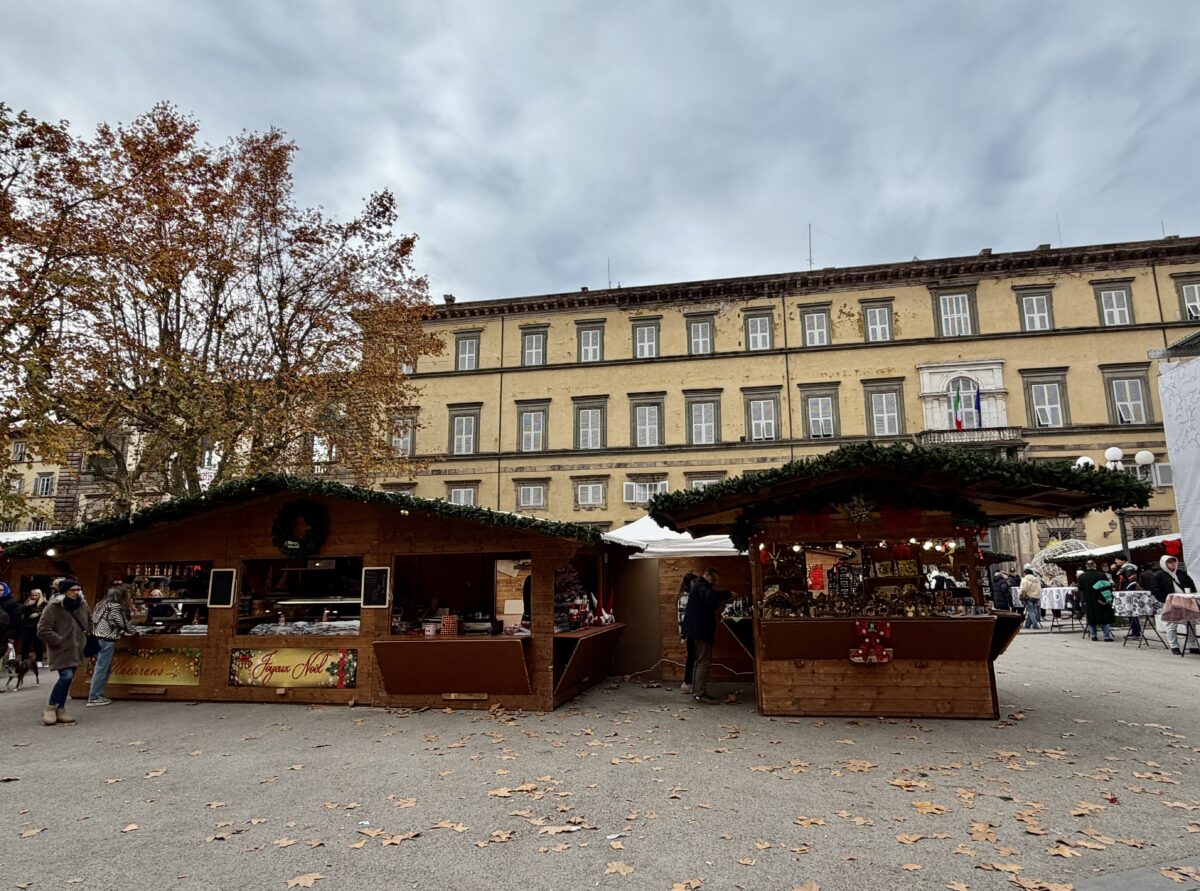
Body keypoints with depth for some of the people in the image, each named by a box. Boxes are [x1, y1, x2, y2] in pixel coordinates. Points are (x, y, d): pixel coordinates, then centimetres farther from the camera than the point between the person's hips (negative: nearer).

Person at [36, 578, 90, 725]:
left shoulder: (82, 604, 6)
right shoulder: (53, 607, -13)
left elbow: (89, 620, 26)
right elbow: (43, 630, -14)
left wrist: (87, 635, 15)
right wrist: (59, 640, -15)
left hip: (75, 650, 6)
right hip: (61, 650, -6)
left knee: (67, 678, 10)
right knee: (66, 676, -17)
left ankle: (60, 710, 20)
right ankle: (50, 709, 2)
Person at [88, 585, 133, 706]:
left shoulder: (101, 604, 14)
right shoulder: (116, 607, -12)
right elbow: (124, 624, -6)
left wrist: (119, 632, 22)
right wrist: (133, 631, 12)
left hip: (98, 638, 9)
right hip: (106, 641, -9)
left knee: (106, 669, 16)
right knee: (102, 669, -3)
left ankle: (97, 694, 20)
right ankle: (94, 698, 2)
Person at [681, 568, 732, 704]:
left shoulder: (699, 586, 22)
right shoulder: (702, 586, -13)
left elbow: (711, 605, 23)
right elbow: (711, 597, -35)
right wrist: (728, 594, -25)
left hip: (698, 628, 11)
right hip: (700, 629, -11)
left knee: (700, 661, 15)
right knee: (704, 662, -10)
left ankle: (696, 691, 20)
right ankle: (700, 694, -9)